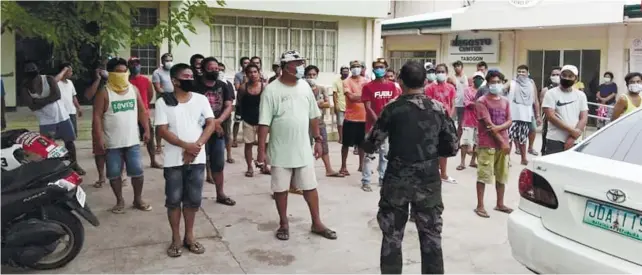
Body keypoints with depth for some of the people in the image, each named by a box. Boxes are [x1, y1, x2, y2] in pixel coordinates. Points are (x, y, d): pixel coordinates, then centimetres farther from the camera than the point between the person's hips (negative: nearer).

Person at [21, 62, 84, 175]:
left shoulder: (49, 79, -11)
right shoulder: (25, 88, -8)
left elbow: (57, 95, -24)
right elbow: (32, 106, -17)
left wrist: (40, 101, -21)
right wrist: (48, 100, -19)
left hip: (62, 116, 0)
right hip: (46, 121, 0)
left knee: (69, 141, 9)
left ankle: (75, 164, 25)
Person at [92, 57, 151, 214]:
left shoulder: (133, 89, 5)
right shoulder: (104, 92, -8)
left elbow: (141, 111, 12)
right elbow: (97, 116, -9)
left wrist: (146, 130, 5)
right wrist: (99, 139, -15)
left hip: (132, 141, 3)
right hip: (112, 143, -3)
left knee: (137, 172, 5)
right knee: (114, 174, 7)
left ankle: (138, 200, 21)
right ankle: (120, 201, 23)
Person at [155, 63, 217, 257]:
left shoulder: (201, 99, 3)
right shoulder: (163, 102, -3)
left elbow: (211, 124, -1)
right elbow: (162, 130, -9)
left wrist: (196, 146, -14)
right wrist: (186, 145, -20)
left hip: (197, 159, 2)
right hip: (173, 160, -2)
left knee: (193, 199, 9)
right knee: (173, 200, 7)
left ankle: (189, 235, 25)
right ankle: (176, 238, 21)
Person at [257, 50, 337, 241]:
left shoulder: (305, 86, 3)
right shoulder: (272, 90, -12)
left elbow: (313, 116, 10)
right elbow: (264, 123, -12)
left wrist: (318, 140, 8)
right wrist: (261, 150, -14)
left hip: (303, 149, 4)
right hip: (281, 151, -4)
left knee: (310, 186, 11)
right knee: (281, 188, 10)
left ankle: (317, 223, 23)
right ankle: (283, 224, 26)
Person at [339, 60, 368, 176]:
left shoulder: (365, 81, 9)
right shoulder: (347, 82, -6)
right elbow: (351, 97, -17)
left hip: (364, 117, 4)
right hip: (351, 117, -4)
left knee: (362, 143, 13)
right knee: (346, 143, 3)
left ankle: (361, 165, 26)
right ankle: (343, 166, 13)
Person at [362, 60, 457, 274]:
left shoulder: (392, 109, -8)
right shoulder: (439, 109, 0)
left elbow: (371, 146, -4)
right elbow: (452, 148, 5)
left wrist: (363, 144, 17)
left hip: (396, 182, -2)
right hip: (429, 182, 2)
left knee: (392, 237, 11)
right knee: (431, 238, 12)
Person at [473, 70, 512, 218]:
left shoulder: (505, 101, 12)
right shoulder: (482, 101, -8)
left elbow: (509, 121, 7)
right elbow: (488, 124, -14)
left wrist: (498, 128, -15)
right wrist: (502, 141, -14)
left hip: (503, 144, 6)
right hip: (487, 144, -6)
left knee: (502, 175, 13)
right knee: (483, 175, -3)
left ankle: (500, 204, 25)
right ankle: (480, 206, 4)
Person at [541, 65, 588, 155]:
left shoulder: (581, 95, 10)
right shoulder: (551, 93, -2)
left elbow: (584, 118, 4)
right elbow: (551, 117, -11)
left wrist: (573, 137, -10)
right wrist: (571, 130, -15)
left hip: (574, 142, 4)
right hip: (555, 140, -4)